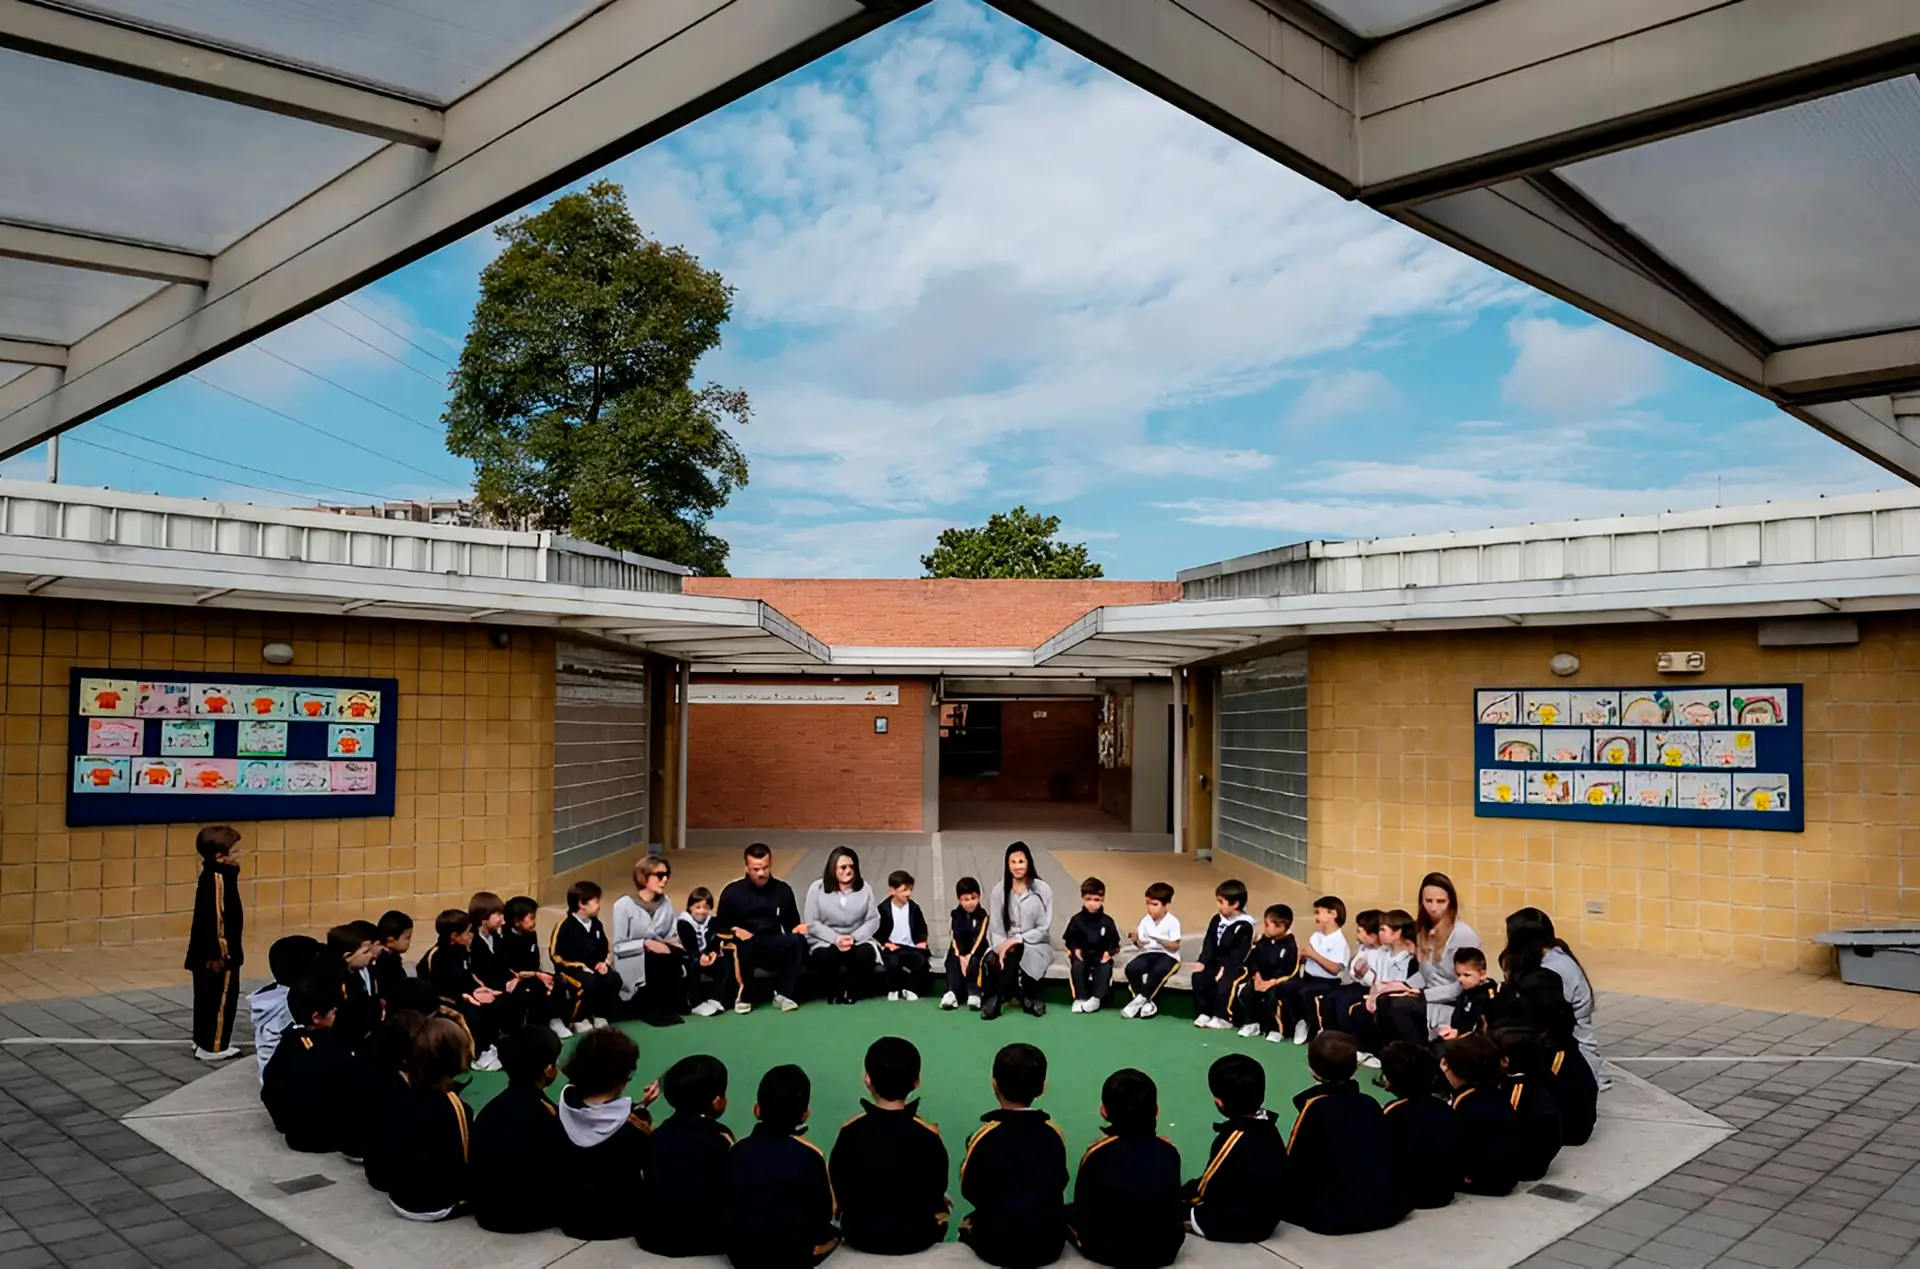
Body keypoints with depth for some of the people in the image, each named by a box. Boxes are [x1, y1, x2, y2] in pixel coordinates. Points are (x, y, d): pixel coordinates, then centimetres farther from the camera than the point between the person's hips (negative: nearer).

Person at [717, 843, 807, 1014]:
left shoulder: (783, 890, 5)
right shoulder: (733, 892, -2)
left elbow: (791, 924, 11)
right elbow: (720, 927, 1)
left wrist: (798, 927, -13)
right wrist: (734, 932, -20)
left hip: (773, 949, 2)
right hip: (743, 948, -2)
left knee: (797, 940, -29)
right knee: (746, 943, -38)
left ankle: (783, 994, -15)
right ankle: (743, 996, -15)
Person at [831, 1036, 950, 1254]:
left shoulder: (850, 1130, -19)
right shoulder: (928, 1134, -20)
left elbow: (838, 1190, -6)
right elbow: (936, 1192, -6)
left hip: (861, 1235, 1)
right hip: (917, 1236, -1)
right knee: (941, 1205, 30)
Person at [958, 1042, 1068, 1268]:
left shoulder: (985, 1136, -15)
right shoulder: (1054, 1134, -7)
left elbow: (969, 1191, -2)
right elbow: (1059, 1184, 8)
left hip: (996, 1246, -2)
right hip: (1050, 1245, 3)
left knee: (968, 1224, 28)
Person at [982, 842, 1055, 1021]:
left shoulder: (1042, 889, -5)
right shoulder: (999, 890, 4)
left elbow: (1044, 929, -7)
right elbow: (995, 928, 2)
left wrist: (1017, 939, -19)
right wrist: (1001, 947, -18)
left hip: (1036, 945, -2)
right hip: (1007, 945, 2)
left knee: (1014, 953, -36)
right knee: (993, 960, -32)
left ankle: (996, 999, -20)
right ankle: (1026, 998, -16)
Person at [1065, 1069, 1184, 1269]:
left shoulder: (1097, 1154, -14)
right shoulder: (1169, 1151, -5)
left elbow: (1083, 1210, -4)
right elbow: (1175, 1207, 7)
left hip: (1108, 1251, -3)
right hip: (1165, 1250, 3)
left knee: (1067, 1213, 19)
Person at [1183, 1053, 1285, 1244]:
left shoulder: (1232, 1139, -23)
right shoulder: (1268, 1127, -3)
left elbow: (1209, 1188, -12)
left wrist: (1184, 1195, 4)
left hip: (1234, 1225, -8)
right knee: (1193, 1187, 16)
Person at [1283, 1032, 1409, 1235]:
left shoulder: (1314, 1108, -13)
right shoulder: (1370, 1104, 1)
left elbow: (1293, 1168, -7)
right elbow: (1384, 1157, 14)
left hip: (1333, 1217, -4)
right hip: (1387, 1209, 5)